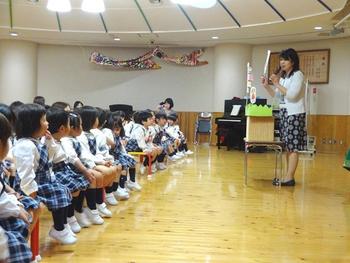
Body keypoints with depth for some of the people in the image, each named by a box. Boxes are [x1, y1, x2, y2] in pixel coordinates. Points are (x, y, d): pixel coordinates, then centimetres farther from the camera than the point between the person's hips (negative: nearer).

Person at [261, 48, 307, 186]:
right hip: (284, 113, 8)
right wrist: (267, 86, 5)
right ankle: (289, 176, 11)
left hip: (295, 114, -8)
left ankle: (289, 178, -11)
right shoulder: (283, 76, 17)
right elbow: (276, 95, 20)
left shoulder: (298, 75, -8)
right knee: (288, 147, 7)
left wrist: (277, 84, -17)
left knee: (293, 147, -10)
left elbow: (292, 95, -19)